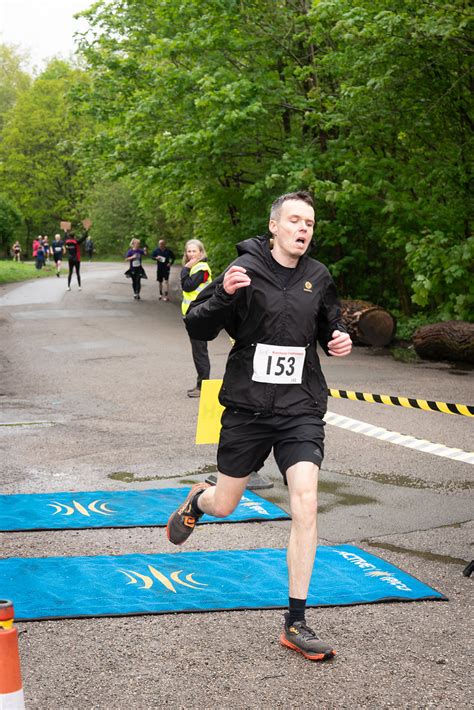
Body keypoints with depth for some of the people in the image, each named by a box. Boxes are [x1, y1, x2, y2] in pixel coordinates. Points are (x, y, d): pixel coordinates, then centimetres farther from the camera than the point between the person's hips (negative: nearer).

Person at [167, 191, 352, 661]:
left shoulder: (318, 277, 5)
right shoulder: (247, 268, -9)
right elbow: (197, 328, -9)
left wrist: (337, 341, -1)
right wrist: (223, 294, -28)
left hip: (301, 410, 2)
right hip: (248, 406, -2)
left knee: (305, 505, -12)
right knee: (224, 505, 11)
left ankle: (295, 625, -2)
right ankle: (195, 502, 53)